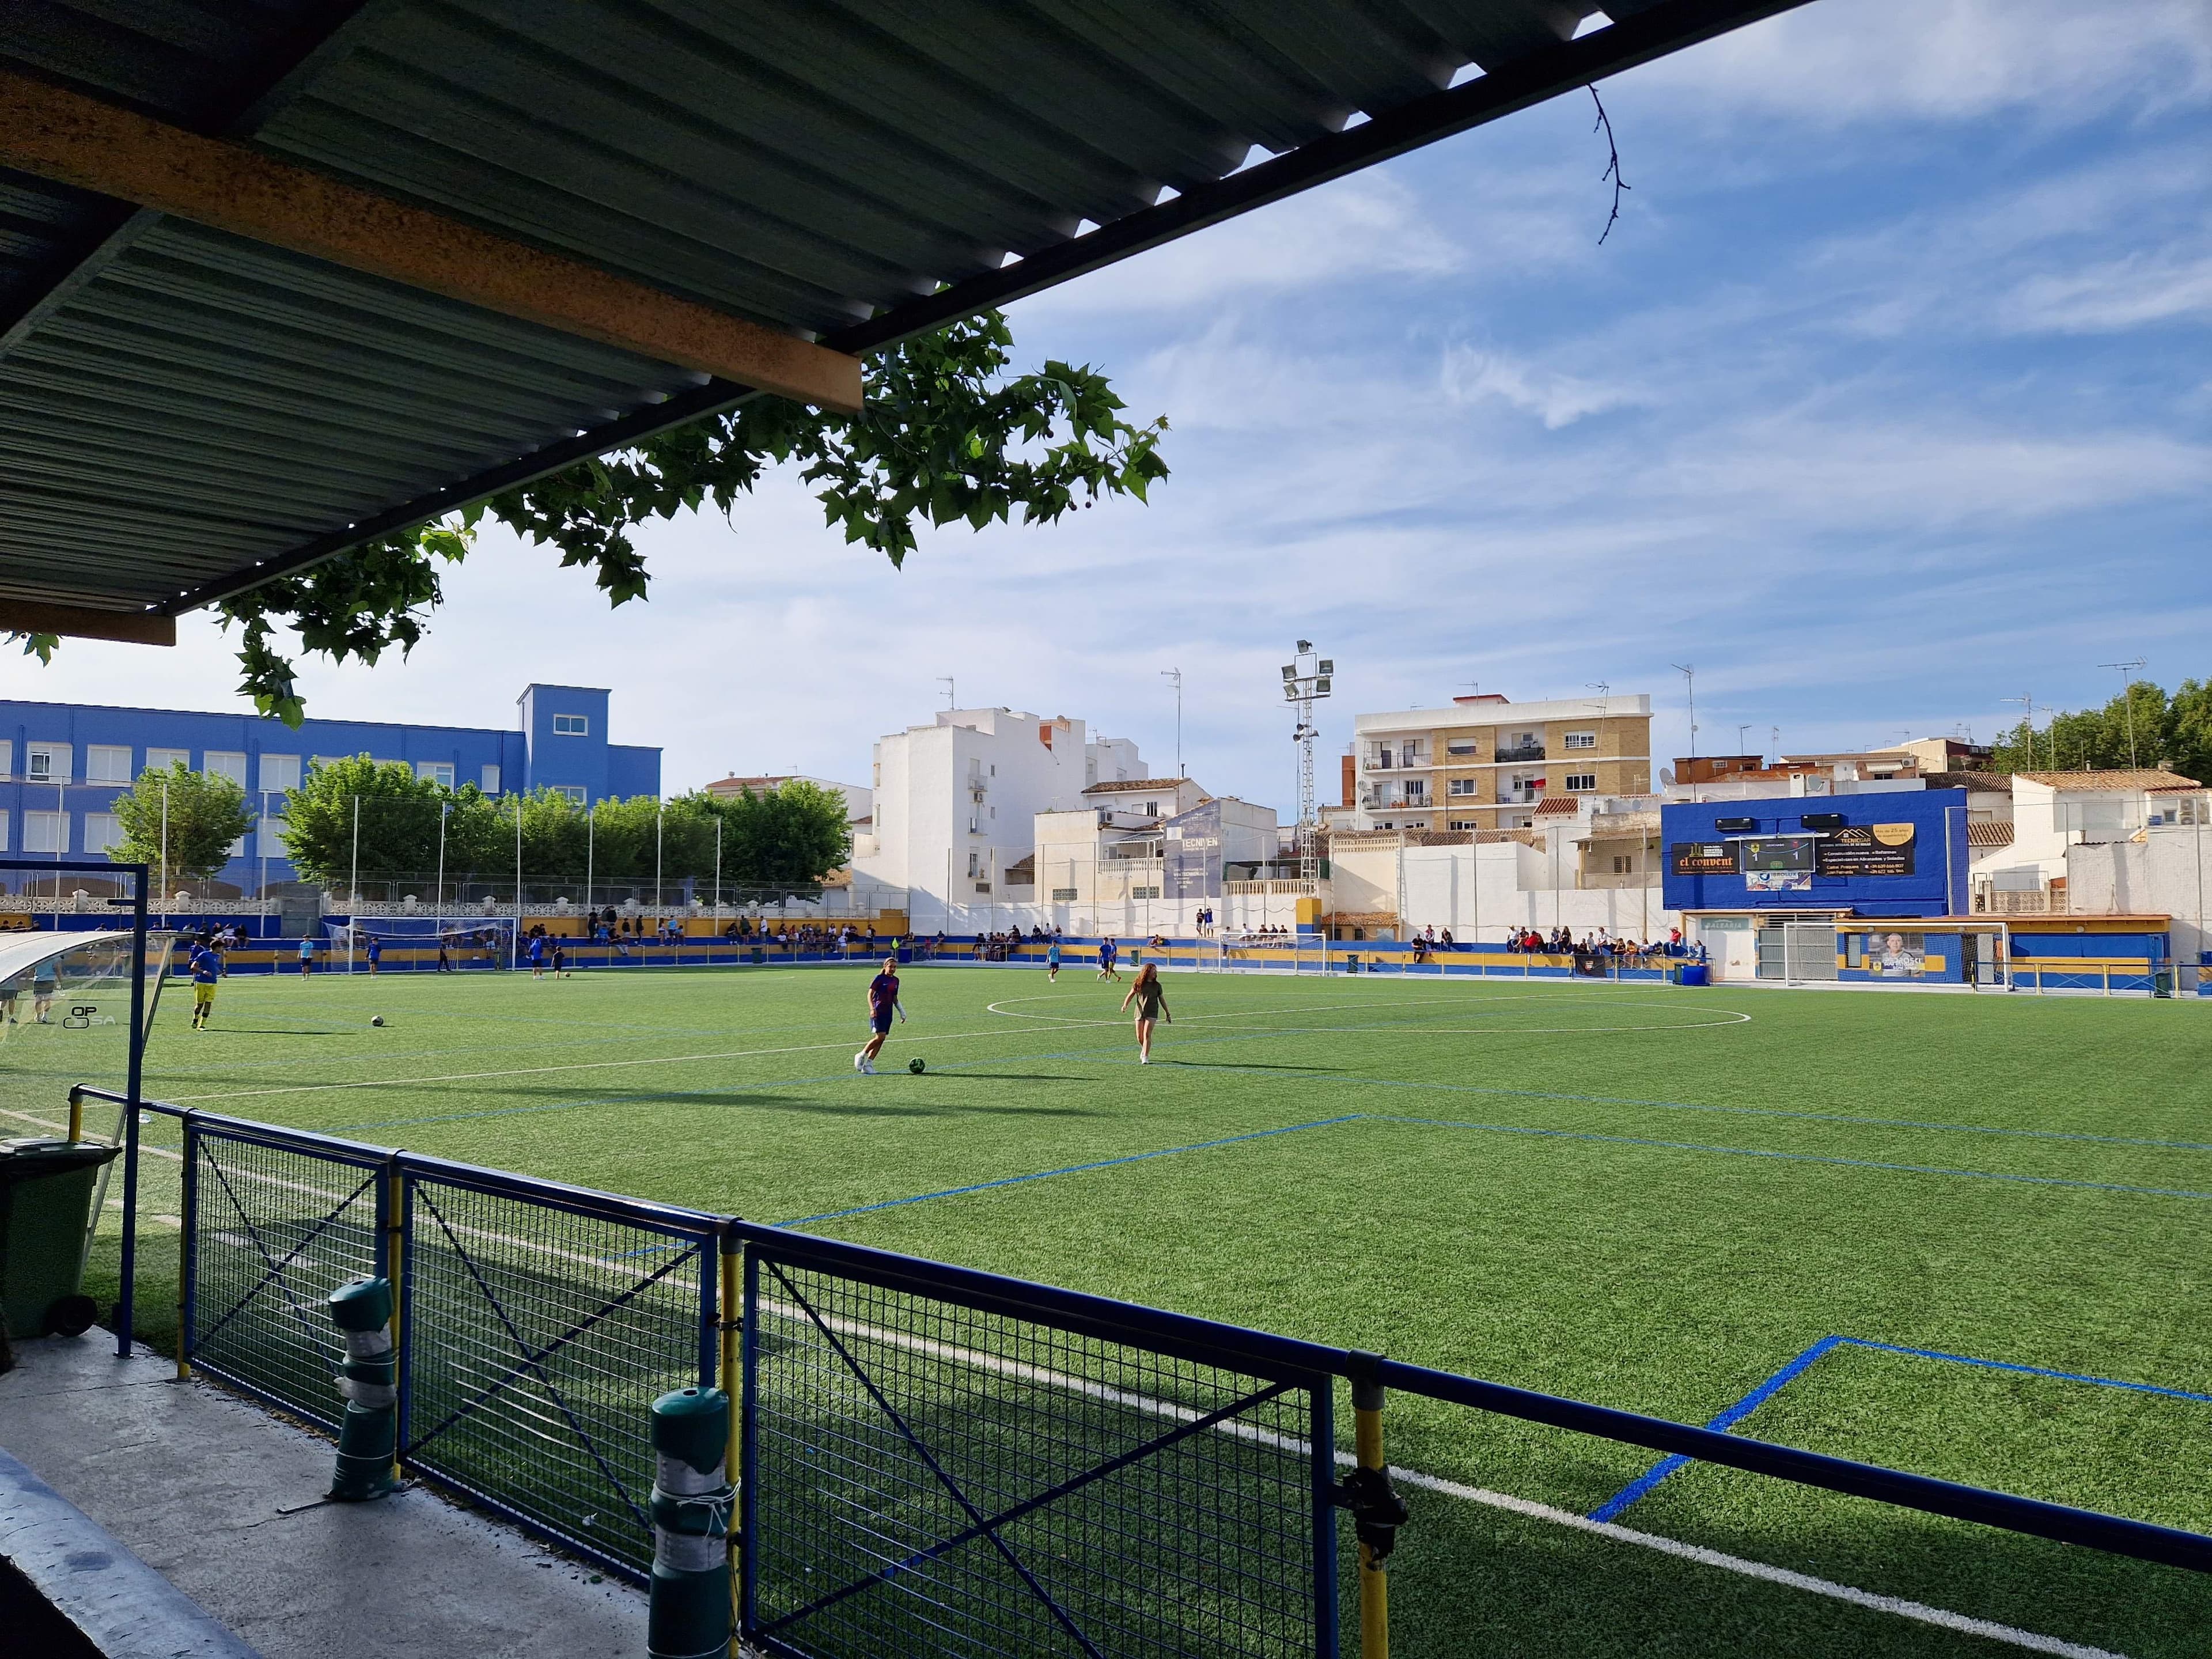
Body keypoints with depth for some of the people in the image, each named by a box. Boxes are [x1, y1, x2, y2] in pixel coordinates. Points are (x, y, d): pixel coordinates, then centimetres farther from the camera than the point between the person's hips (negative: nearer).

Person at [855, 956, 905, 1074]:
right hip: (878, 1011, -7)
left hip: (888, 1012, 7)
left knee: (881, 1039, 2)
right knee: (880, 1036, -17)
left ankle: (868, 1064, 7)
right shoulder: (879, 978, -6)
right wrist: (872, 1009, -24)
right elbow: (870, 994, -10)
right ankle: (861, 1056, 1)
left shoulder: (896, 980, 14)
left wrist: (901, 1011, 17)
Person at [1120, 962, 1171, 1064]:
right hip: (1140, 1012, 1)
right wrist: (1125, 1005, -18)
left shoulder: (1157, 986, 5)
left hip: (1151, 1013, -1)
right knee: (1139, 1037, 6)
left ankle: (1145, 1057, -11)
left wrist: (1168, 1014, 16)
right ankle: (1145, 1050, 35)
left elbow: (1162, 1000, 12)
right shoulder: (1139, 984, 2)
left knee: (1147, 1035, -14)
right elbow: (1131, 995, 1)